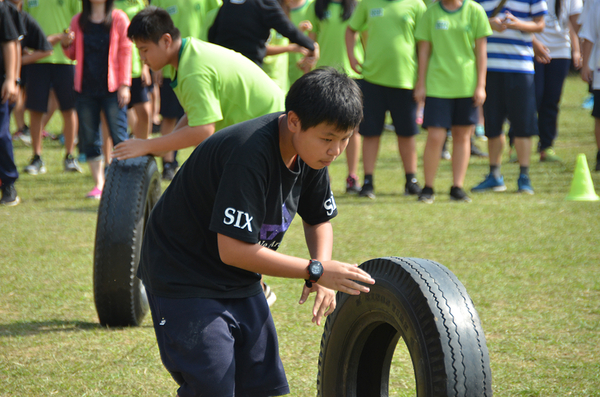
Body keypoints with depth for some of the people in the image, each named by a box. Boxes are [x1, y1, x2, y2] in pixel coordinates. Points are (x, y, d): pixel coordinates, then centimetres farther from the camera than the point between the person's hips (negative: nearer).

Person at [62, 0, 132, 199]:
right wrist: (67, 44, -8)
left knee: (119, 137, -4)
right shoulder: (78, 21, 9)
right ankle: (99, 184, 11)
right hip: (86, 88, 3)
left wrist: (124, 85, -8)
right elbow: (73, 54, 15)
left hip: (111, 88, -3)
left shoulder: (119, 18, 0)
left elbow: (125, 52, -2)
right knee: (88, 138, 3)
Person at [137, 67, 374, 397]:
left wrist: (322, 280, -9)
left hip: (239, 283, 9)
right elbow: (233, 249, -32)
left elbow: (319, 219, 11)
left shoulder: (310, 153, -5)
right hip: (185, 279, -9)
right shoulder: (250, 153, -32)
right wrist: (315, 271, -28)